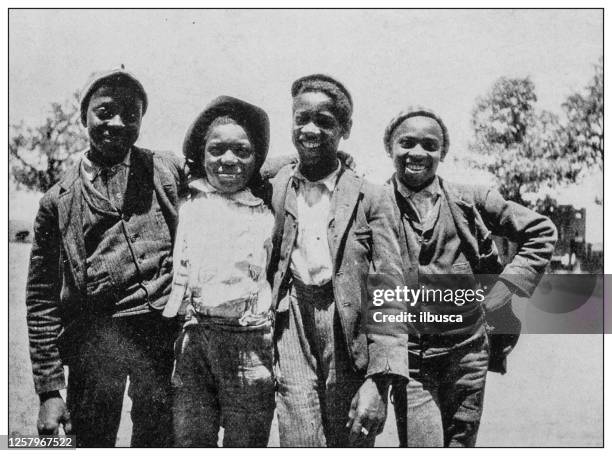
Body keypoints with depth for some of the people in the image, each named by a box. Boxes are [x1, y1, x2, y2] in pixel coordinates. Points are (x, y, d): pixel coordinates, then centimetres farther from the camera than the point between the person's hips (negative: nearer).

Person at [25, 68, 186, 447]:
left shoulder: (169, 172, 6)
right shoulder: (59, 200, 5)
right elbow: (42, 300, 5)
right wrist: (49, 390, 2)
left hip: (164, 331, 1)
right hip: (94, 338, 0)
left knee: (158, 442, 10)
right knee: (91, 442, 7)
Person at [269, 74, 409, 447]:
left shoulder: (370, 198, 3)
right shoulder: (273, 189, 9)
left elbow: (391, 292, -2)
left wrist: (379, 379, -11)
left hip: (350, 329, 0)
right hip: (291, 322, 1)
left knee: (351, 444, 5)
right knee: (302, 444, -9)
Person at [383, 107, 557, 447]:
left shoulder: (469, 200, 0)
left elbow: (541, 232, 8)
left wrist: (505, 291, 1)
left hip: (466, 351, 2)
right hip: (407, 354, -2)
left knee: (460, 444, 14)